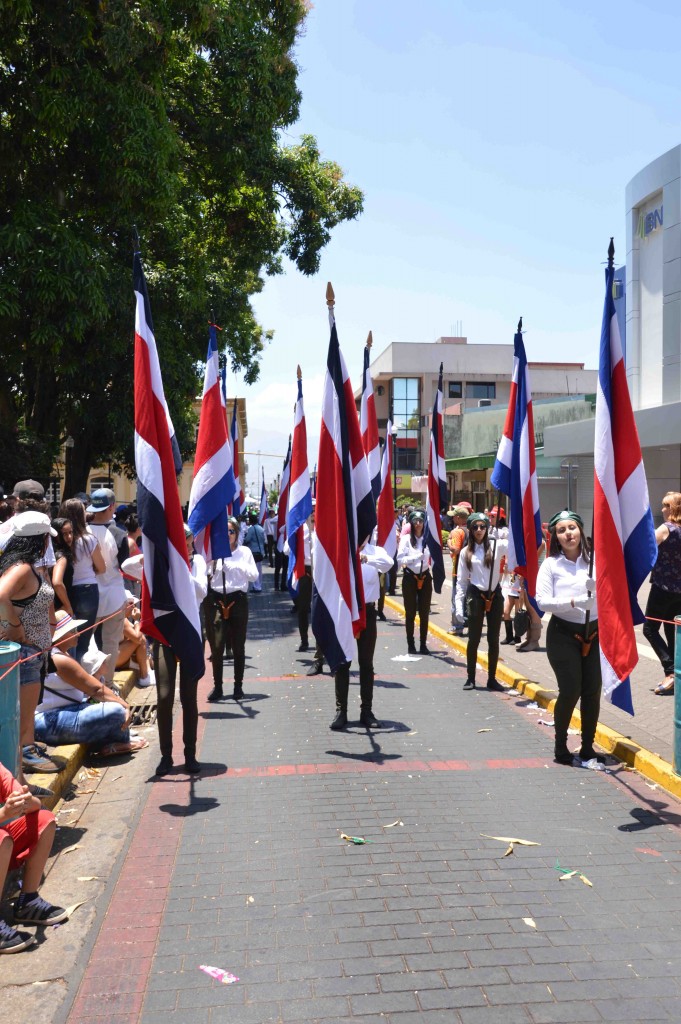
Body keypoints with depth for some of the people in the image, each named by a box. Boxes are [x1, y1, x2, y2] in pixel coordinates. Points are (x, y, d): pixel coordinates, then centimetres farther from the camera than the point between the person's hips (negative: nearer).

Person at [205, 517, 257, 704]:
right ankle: (217, 687, 6)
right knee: (216, 646, -4)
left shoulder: (244, 552, 6)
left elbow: (254, 576, 1)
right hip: (217, 601, 0)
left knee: (238, 647, 7)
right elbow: (206, 572, -5)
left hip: (238, 601, 1)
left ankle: (238, 686, 17)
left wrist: (236, 565, -8)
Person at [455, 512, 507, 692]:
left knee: (494, 639, 7)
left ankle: (492, 678, 18)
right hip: (475, 596, 0)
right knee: (474, 638, 5)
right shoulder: (466, 552, 3)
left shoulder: (497, 545, 0)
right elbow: (461, 581, 4)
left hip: (495, 595, 0)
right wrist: (459, 605, -2)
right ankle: (470, 678, 16)